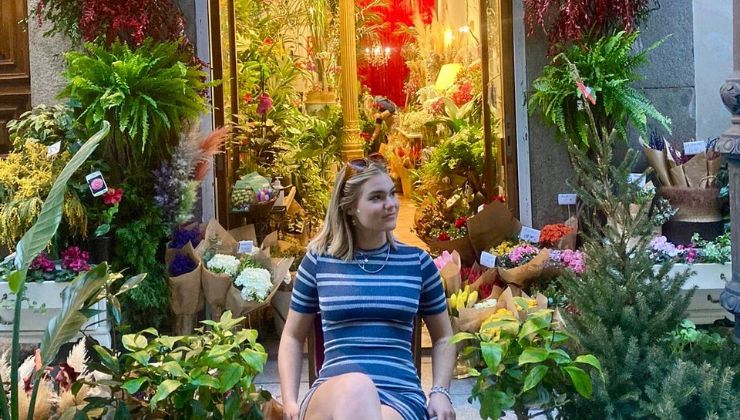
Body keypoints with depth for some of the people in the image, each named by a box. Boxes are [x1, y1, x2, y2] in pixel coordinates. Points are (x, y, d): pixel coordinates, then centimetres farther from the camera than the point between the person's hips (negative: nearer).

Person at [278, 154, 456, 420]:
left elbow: (443, 337, 23)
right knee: (356, 385, -39)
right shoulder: (319, 261, 10)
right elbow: (293, 337, 19)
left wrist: (440, 393, 5)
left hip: (401, 395, -1)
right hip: (331, 395, 1)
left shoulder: (417, 262, 13)